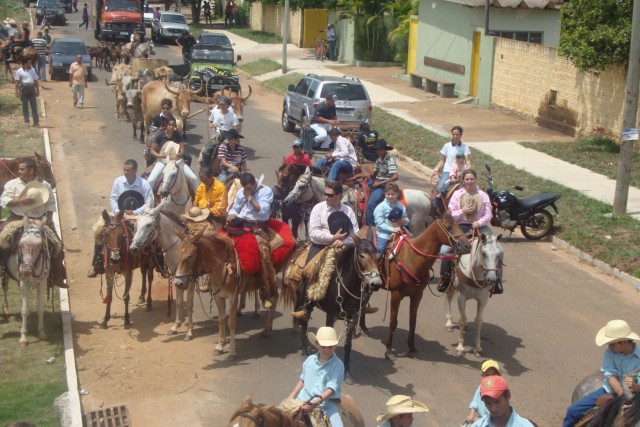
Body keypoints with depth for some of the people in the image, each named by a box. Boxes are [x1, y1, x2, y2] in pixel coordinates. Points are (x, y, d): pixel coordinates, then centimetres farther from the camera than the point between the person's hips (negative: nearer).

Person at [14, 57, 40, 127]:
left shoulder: (32, 70, 12)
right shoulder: (19, 71, -1)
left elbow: (36, 81, 16)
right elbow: (17, 82, -3)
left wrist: (38, 90, 13)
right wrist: (17, 92, -9)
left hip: (31, 88, 3)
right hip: (23, 88, -3)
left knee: (34, 105, -2)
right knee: (25, 106, 1)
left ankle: (36, 121, -3)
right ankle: (26, 121, 7)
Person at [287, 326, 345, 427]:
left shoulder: (338, 365, -11)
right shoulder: (310, 360, 5)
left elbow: (331, 388, -17)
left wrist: (314, 404, -28)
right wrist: (291, 397, 8)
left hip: (327, 403, -4)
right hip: (304, 398, 4)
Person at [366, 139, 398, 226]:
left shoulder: (390, 159, -15)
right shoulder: (379, 159, 9)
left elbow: (395, 177, -24)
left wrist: (379, 183, -21)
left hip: (384, 186, -9)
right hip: (376, 183, 9)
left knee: (370, 204, -23)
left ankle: (371, 226, -9)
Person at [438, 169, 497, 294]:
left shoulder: (483, 195, 8)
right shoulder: (457, 194, 5)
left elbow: (488, 214, 3)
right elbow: (450, 215, 3)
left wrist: (479, 222, -16)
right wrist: (462, 211, -14)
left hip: (479, 226, 1)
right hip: (461, 226, -1)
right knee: (445, 250, -20)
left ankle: (496, 281, -2)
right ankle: (444, 280, 0)